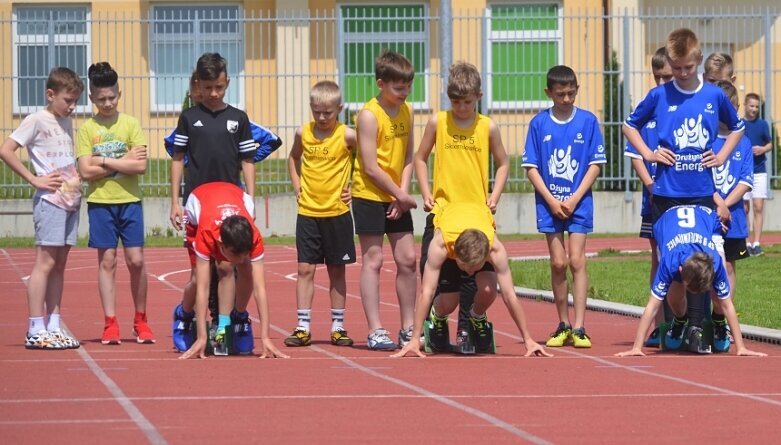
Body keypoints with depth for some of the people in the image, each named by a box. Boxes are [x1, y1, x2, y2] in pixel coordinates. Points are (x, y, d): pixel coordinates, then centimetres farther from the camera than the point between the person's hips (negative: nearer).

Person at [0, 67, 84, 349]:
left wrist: (77, 181, 9)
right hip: (50, 200, -8)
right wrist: (34, 180, -15)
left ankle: (54, 327, 12)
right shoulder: (37, 120, -7)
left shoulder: (67, 122, 15)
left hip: (70, 200, 8)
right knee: (45, 263, -8)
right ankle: (36, 331, -8)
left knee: (59, 264, 9)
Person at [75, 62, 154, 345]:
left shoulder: (131, 125, 1)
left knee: (136, 260, 0)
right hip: (100, 202, 0)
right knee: (107, 260, 1)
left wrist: (105, 162, -11)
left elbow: (141, 166, -8)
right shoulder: (87, 129, 1)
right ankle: (110, 323, 5)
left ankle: (140, 320, 13)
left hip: (129, 200, 0)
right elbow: (85, 171, -8)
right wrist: (123, 162, -9)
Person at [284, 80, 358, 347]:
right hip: (307, 212, 2)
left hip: (337, 213, -2)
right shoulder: (303, 133, 2)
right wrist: (297, 185, 8)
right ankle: (303, 328, 2)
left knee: (336, 271, 6)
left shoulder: (346, 135, -8)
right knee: (305, 269, 0)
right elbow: (293, 158, 21)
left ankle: (338, 327, 13)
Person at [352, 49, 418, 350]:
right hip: (369, 195, -6)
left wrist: (403, 193, -6)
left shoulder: (407, 111, 6)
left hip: (397, 198, 6)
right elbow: (370, 168, -17)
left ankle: (408, 328, 12)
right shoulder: (369, 115, -14)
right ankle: (375, 331, -3)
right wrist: (402, 196, -12)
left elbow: (408, 157, 8)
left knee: (407, 259, 5)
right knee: (373, 260, -4)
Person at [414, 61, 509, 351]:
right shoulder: (438, 122, 2)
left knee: (470, 276, -2)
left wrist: (494, 196, 0)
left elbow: (502, 164, 13)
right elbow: (420, 159, 10)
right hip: (441, 209, 0)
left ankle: (464, 330, 7)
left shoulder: (487, 127, 3)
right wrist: (426, 194, 0)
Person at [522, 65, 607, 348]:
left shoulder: (588, 121, 0)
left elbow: (595, 164, 0)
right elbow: (531, 167, 2)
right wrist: (552, 200, -8)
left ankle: (579, 328, -8)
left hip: (579, 202, -1)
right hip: (549, 203, 1)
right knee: (558, 263, 1)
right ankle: (563, 326, 11)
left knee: (576, 261, -7)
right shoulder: (539, 123, 1)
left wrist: (574, 199, -9)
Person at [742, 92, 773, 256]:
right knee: (744, 209, 5)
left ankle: (756, 243, -8)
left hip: (759, 171, 0)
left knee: (758, 207, -6)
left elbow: (770, 144, 11)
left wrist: (763, 149, -9)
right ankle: (746, 242, 12)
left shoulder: (762, 124, 4)